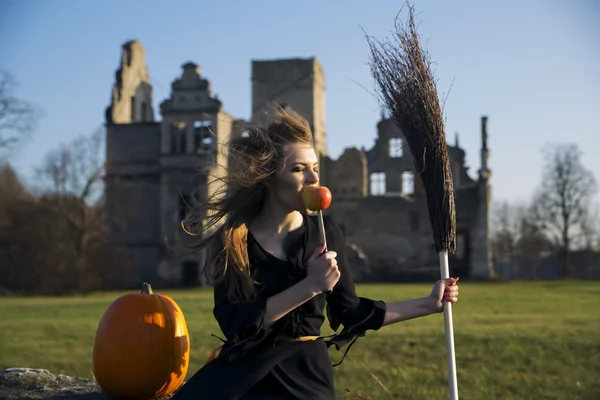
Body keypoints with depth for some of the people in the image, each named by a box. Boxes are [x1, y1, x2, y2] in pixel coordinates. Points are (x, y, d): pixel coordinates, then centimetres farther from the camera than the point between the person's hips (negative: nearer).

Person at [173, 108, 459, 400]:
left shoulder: (325, 233, -3)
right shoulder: (232, 239, -10)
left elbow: (351, 312, 5)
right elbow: (235, 324, -21)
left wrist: (429, 304, 5)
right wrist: (310, 286, -26)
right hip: (241, 375, -2)